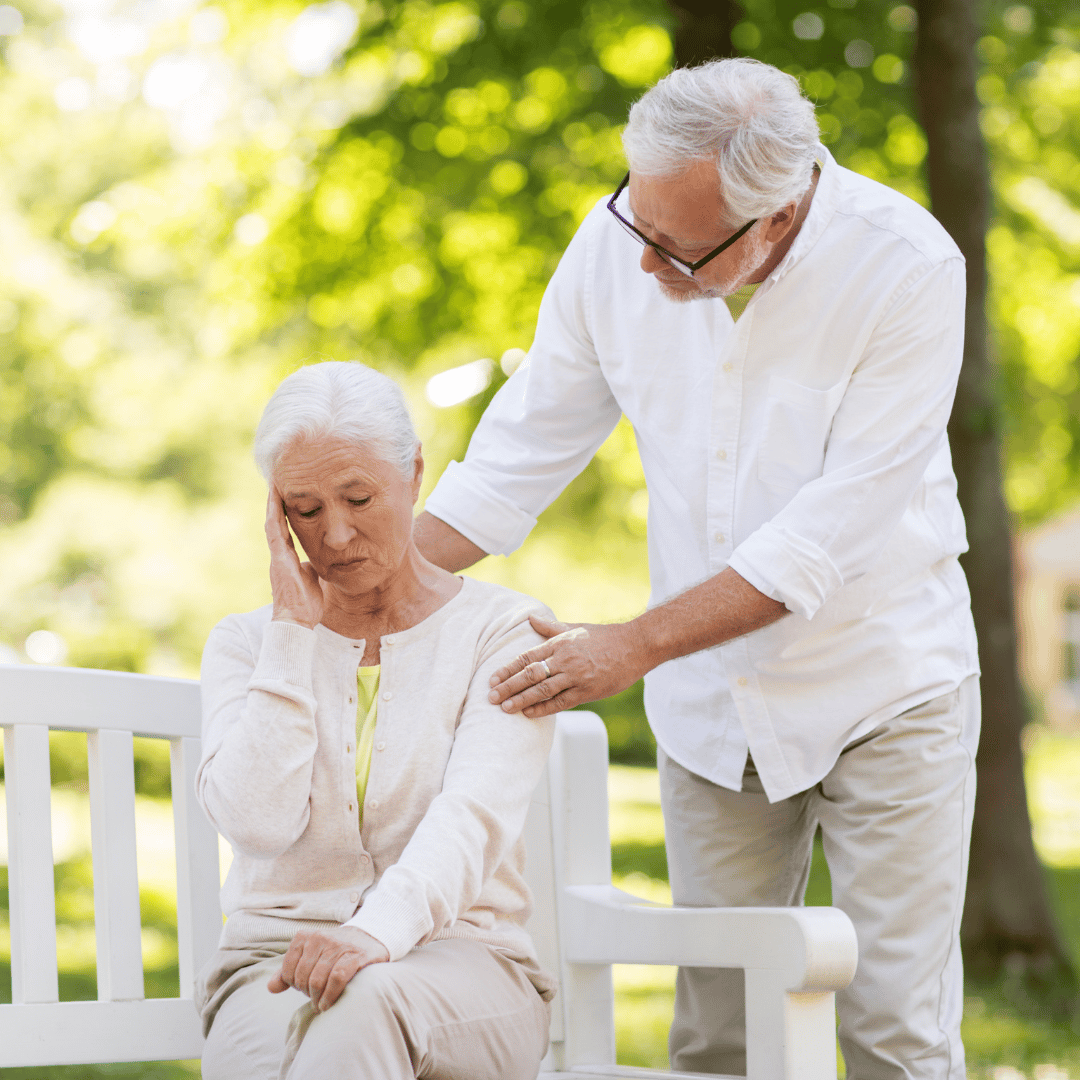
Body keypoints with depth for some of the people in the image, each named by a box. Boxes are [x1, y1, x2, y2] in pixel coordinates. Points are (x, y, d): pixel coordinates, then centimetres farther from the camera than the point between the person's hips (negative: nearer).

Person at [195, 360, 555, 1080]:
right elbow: (257, 821, -5)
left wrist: (378, 929, -33)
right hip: (275, 952, 1)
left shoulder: (504, 630, 6)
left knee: (365, 1000, -40)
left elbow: (474, 814, -13)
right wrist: (295, 630, -4)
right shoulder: (249, 644, 14)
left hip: (462, 955, -1)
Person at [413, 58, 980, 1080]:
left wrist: (630, 648, -27)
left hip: (882, 684, -4)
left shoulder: (906, 267, -22)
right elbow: (520, 454, 2)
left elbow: (834, 529, -24)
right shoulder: (615, 244, -9)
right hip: (711, 699, 4)